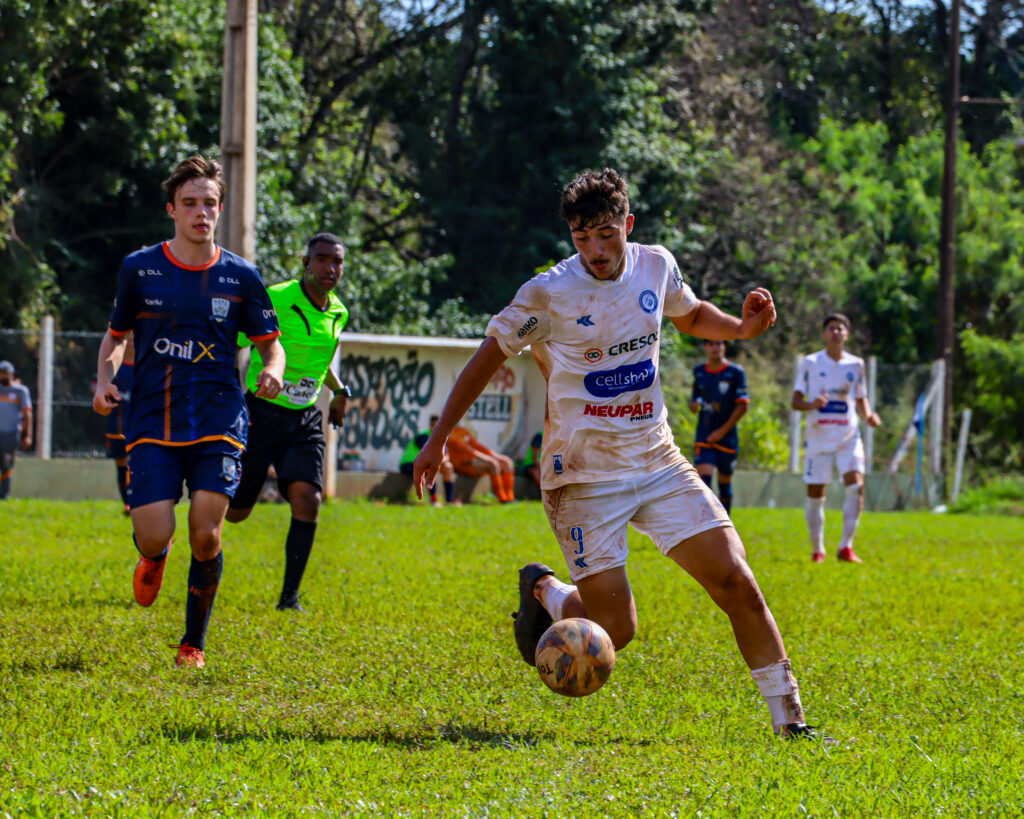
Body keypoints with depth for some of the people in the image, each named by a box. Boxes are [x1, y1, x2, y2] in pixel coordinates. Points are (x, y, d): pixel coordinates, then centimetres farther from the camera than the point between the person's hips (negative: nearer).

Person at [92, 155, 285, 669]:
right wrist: (104, 379, -3)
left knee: (206, 536, -10)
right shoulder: (139, 269, 5)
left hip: (218, 424, 0)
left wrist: (273, 371, -9)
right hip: (152, 422, 0)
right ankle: (154, 556, 29)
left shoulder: (240, 276, 5)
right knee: (154, 537, -12)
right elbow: (116, 336, 16)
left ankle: (194, 642, 10)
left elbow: (269, 342, 13)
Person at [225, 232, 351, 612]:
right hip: (261, 413, -4)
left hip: (304, 420, 4)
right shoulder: (273, 300, -16)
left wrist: (340, 389, 17)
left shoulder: (338, 313, 6)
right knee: (234, 511, 2)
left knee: (307, 498, -17)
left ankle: (289, 596, -10)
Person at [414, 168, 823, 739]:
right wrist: (439, 438, 1)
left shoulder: (656, 267, 1)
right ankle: (543, 592, 26)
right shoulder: (550, 294, -12)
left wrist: (742, 328, 2)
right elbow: (491, 356, 0)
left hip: (658, 463, 4)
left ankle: (788, 716, 0)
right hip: (585, 477, -4)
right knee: (615, 629, -7)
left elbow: (690, 316, 23)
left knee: (736, 582, -9)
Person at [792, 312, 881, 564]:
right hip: (818, 437, -1)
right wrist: (811, 404, -23)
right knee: (815, 494, 2)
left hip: (848, 437, 1)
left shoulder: (856, 364, 9)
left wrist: (869, 415, -4)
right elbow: (796, 401, 0)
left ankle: (846, 547, -13)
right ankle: (817, 549, 18)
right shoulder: (810, 363, 1)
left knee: (856, 486, -18)